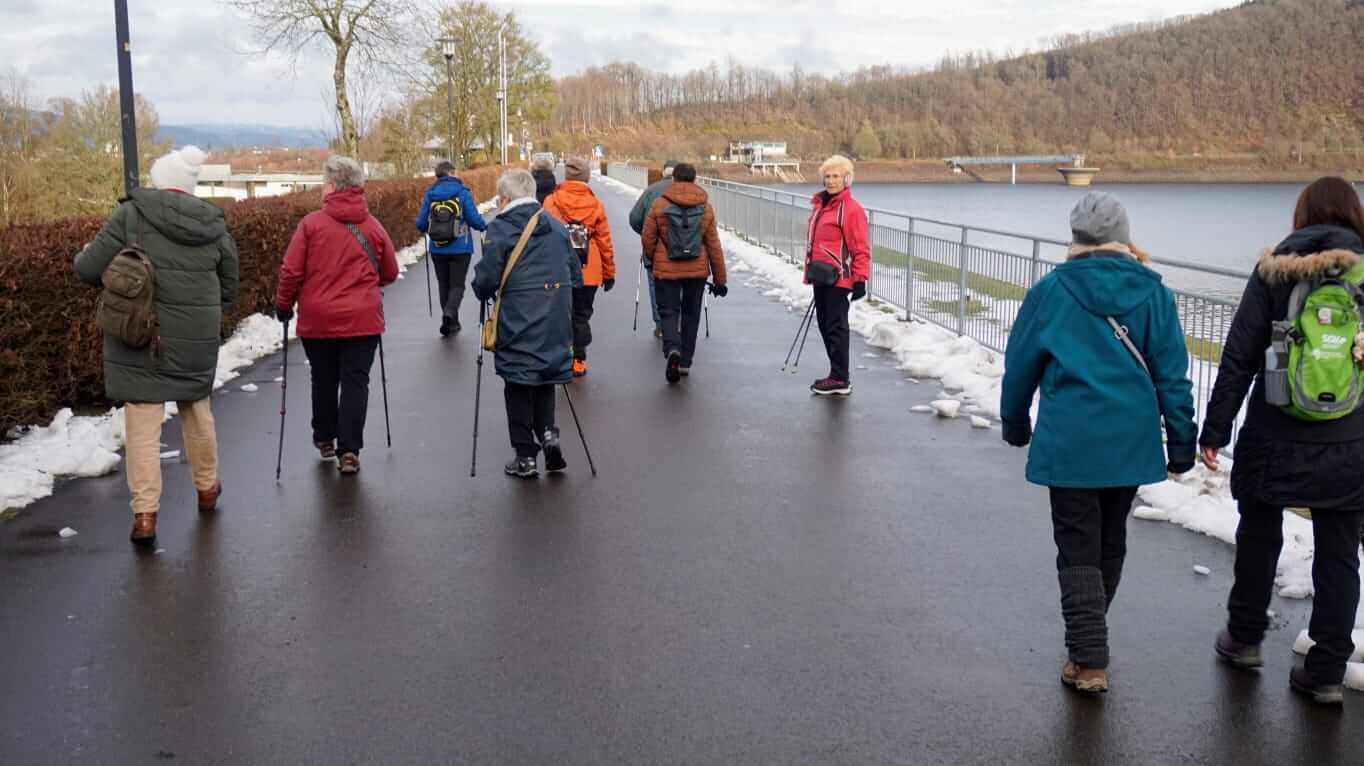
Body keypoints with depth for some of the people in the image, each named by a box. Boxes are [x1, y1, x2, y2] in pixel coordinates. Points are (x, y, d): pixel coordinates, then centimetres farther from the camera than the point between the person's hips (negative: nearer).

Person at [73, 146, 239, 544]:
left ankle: (144, 513, -1)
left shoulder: (132, 215, -8)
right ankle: (207, 489, 38)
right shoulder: (215, 226, 5)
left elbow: (90, 270, -8)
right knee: (197, 410, 21)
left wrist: (84, 255, 14)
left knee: (143, 424, 1)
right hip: (197, 341, 4)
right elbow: (228, 290, 12)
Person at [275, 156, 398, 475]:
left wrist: (283, 305, 8)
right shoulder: (372, 227, 0)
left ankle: (324, 440, 32)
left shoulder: (311, 223, -8)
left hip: (318, 320, 0)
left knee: (324, 380, 17)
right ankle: (349, 451, -2)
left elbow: (291, 271, -8)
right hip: (362, 319, 0)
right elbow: (390, 273, 8)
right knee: (355, 382, 3)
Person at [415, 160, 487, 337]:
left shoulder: (430, 194, 0)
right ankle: (449, 312, -23)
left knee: (444, 285, 16)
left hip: (437, 249, 3)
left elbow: (421, 224, 0)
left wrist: (426, 229, 23)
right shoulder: (462, 192, -8)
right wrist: (485, 227, 11)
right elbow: (474, 219, -11)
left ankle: (451, 322, 20)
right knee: (457, 285, 4)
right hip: (460, 248, -3)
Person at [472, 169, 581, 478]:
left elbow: (487, 279, -12)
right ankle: (548, 432, 2)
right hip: (556, 322, 5)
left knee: (519, 385, 4)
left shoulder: (500, 229, -8)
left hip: (518, 324, -5)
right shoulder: (556, 226, 10)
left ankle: (525, 456, 7)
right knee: (546, 377, 19)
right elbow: (575, 274, 13)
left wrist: (483, 292, 9)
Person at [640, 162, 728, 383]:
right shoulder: (706, 207, 0)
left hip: (667, 269, -2)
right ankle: (685, 362, 17)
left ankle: (672, 349, -20)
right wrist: (720, 279, 8)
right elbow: (714, 245, 2)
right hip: (697, 270, 2)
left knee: (669, 312, 7)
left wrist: (653, 261, 20)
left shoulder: (659, 205, -6)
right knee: (691, 313, 14)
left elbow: (648, 239, -1)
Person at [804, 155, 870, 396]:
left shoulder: (851, 209, -13)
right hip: (820, 277, 9)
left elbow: (861, 248, -15)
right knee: (825, 325, 13)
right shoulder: (819, 205, 14)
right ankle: (837, 374, 23)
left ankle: (840, 380, 0)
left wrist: (860, 279, -18)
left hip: (838, 278, -9)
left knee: (836, 328, -6)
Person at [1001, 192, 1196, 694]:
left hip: (1070, 441, -3)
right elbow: (1172, 375, 0)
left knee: (1078, 548, 4)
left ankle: (1089, 661, -2)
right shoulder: (1153, 293, -1)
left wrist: (1015, 423, 19)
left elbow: (1020, 365, 3)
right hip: (1131, 440, 3)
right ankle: (1091, 634, 36)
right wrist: (1182, 441, 8)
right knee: (1111, 541, 20)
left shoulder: (1051, 291, -4)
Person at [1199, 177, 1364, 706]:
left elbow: (1239, 358, -7)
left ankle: (1244, 638, 31)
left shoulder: (1274, 272, -4)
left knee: (1259, 534, 18)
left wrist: (1215, 430, -2)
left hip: (1276, 439, -1)